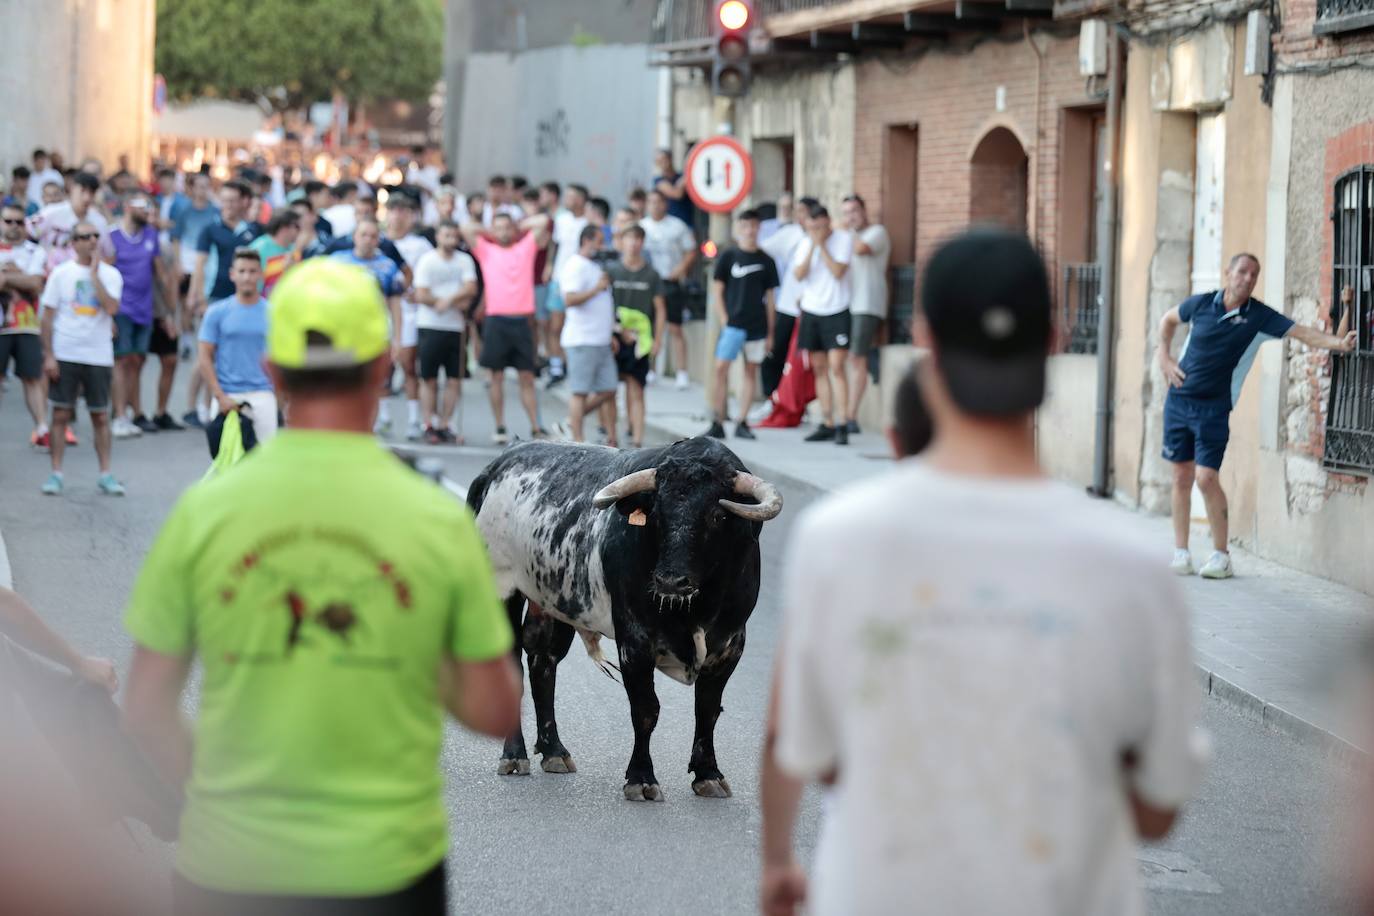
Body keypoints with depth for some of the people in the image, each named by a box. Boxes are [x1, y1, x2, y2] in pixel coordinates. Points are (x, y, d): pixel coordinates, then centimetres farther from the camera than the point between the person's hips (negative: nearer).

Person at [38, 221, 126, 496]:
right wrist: (48, 355, -6)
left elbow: (112, 308, -14)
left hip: (99, 357, 1)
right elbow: (48, 316, 0)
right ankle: (56, 474, 6)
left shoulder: (110, 274, 3)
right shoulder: (61, 273, 0)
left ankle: (105, 475, 12)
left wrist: (94, 274, -13)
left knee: (100, 416, 5)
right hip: (65, 355, -1)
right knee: (60, 414, 1)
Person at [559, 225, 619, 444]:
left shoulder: (594, 266, 20)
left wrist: (610, 335, 24)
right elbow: (570, 299, -24)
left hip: (600, 342, 9)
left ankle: (573, 420, 19)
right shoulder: (575, 266, -10)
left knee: (608, 391, 6)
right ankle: (577, 440, -2)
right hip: (582, 341, -9)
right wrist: (597, 288, -23)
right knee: (580, 392, -5)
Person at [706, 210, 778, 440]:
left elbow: (770, 297, 11)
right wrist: (724, 318, -8)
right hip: (733, 324, -3)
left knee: (751, 370, 5)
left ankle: (742, 423, 12)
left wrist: (770, 331, 8)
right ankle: (717, 423, -6)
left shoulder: (766, 261, 8)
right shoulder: (728, 257, 2)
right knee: (721, 368, -9)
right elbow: (717, 290, 2)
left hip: (758, 326, 3)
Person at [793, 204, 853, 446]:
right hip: (811, 312, 5)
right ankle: (827, 425, 12)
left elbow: (838, 271, -15)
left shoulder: (843, 239, -5)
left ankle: (841, 426, -14)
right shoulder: (806, 244, 7)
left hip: (836, 312, -5)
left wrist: (822, 245, -14)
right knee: (820, 369, 7)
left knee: (836, 367, -12)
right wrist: (812, 246, -11)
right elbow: (799, 274, -5)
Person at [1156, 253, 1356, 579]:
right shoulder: (1200, 304, 1)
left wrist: (1339, 343, -29)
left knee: (1207, 477, -12)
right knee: (1182, 476, 5)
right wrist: (1164, 356, 10)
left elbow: (1302, 333, -15)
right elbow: (1168, 319, 21)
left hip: (1214, 408, -2)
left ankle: (1221, 555, -2)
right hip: (1179, 401, 2)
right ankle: (1180, 552, 13)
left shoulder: (1259, 316, -5)